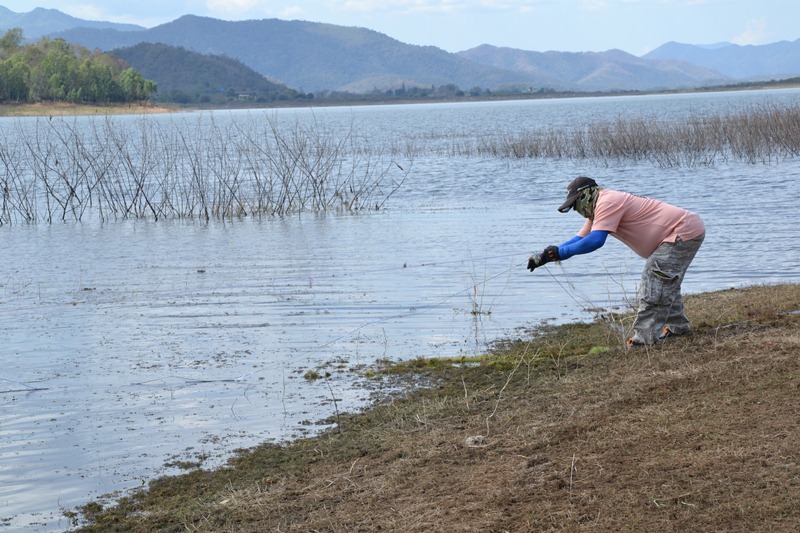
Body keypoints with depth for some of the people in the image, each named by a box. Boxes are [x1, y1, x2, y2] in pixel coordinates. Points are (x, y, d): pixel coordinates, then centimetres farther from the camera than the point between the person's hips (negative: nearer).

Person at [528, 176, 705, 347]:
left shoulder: (607, 202, -20)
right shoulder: (598, 210, 13)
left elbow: (595, 240, -30)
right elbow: (579, 239, 13)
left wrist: (559, 252, -24)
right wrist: (543, 257, 4)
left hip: (685, 232, -11)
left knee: (655, 283, -15)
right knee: (665, 282, 24)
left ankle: (646, 335, -16)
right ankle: (677, 326, 37)